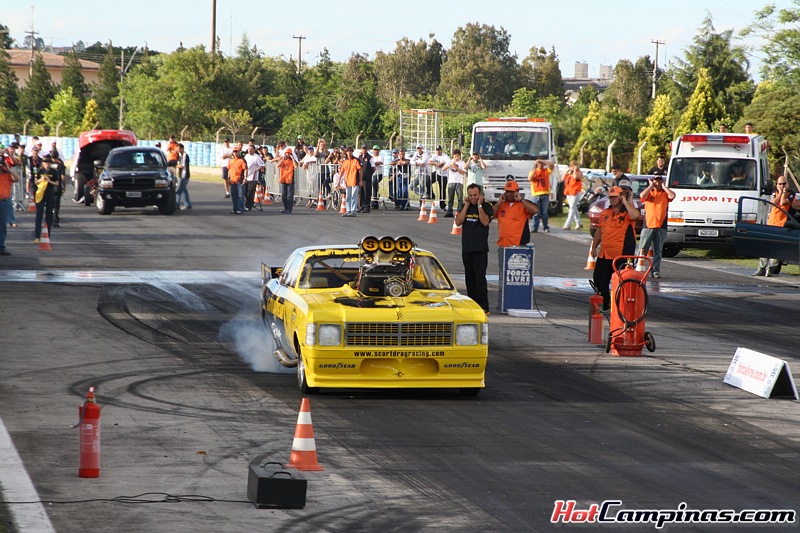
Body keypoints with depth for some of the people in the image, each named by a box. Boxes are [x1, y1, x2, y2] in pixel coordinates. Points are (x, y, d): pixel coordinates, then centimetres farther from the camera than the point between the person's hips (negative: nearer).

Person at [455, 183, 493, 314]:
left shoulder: (486, 206, -1)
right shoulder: (465, 206, 13)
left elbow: (485, 222, -16)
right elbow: (458, 221, -1)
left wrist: (479, 205, -13)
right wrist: (467, 205, -3)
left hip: (480, 249, -6)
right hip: (466, 248, 6)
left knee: (480, 277, -12)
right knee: (469, 278, 9)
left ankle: (483, 306, -14)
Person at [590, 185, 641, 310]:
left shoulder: (627, 212, -5)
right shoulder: (605, 213, 15)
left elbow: (635, 215, -30)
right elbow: (599, 231, 23)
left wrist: (625, 201, -19)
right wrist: (594, 247, 17)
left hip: (621, 255, -7)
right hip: (604, 254, 7)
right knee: (599, 279, 10)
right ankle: (604, 305, 22)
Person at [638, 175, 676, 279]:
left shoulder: (665, 193, 12)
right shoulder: (649, 192, 11)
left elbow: (672, 195, -9)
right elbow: (642, 196, -10)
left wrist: (664, 186, 1)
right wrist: (651, 186, -1)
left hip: (661, 226, 1)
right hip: (648, 225, -1)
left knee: (658, 251, 4)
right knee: (642, 250, -4)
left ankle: (656, 271, 7)